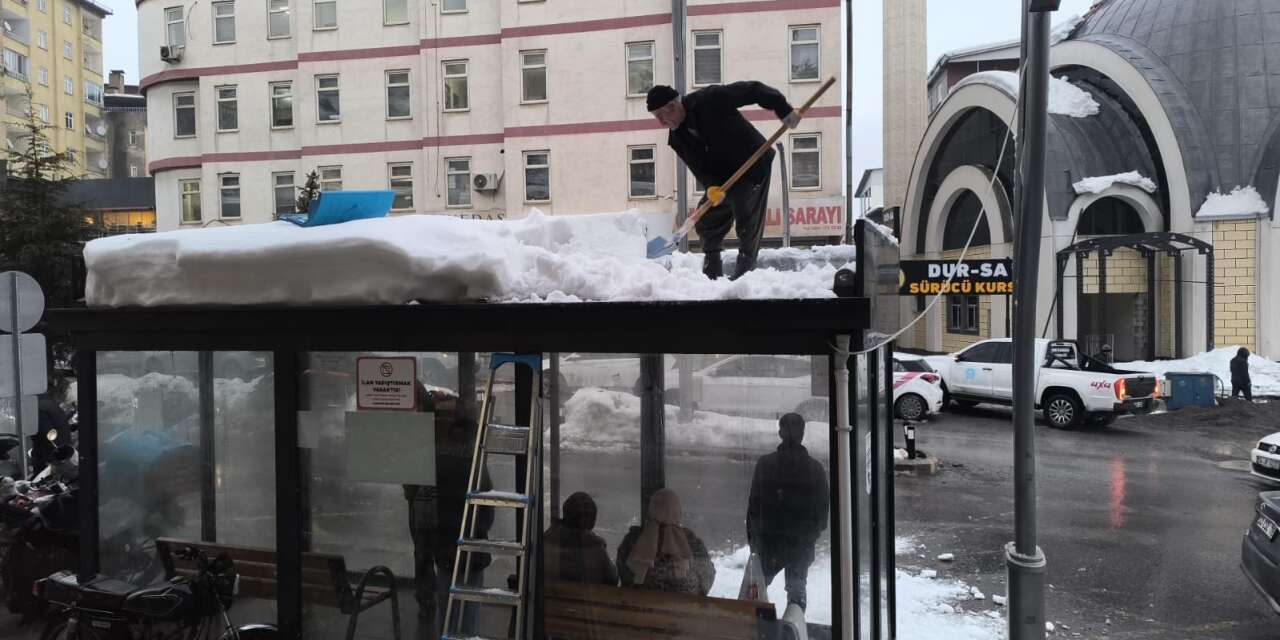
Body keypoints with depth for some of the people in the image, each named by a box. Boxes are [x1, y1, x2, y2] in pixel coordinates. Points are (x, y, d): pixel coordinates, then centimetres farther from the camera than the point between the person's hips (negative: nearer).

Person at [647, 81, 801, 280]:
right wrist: (712, 187, -30)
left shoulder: (711, 99, -22)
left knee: (748, 224, -10)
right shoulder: (677, 138, -4)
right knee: (706, 218, 6)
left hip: (754, 166, -7)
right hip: (722, 180, 7)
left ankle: (744, 271, 2)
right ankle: (712, 272, 20)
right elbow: (699, 167, -10)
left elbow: (752, 90, -18)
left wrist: (783, 110, -22)